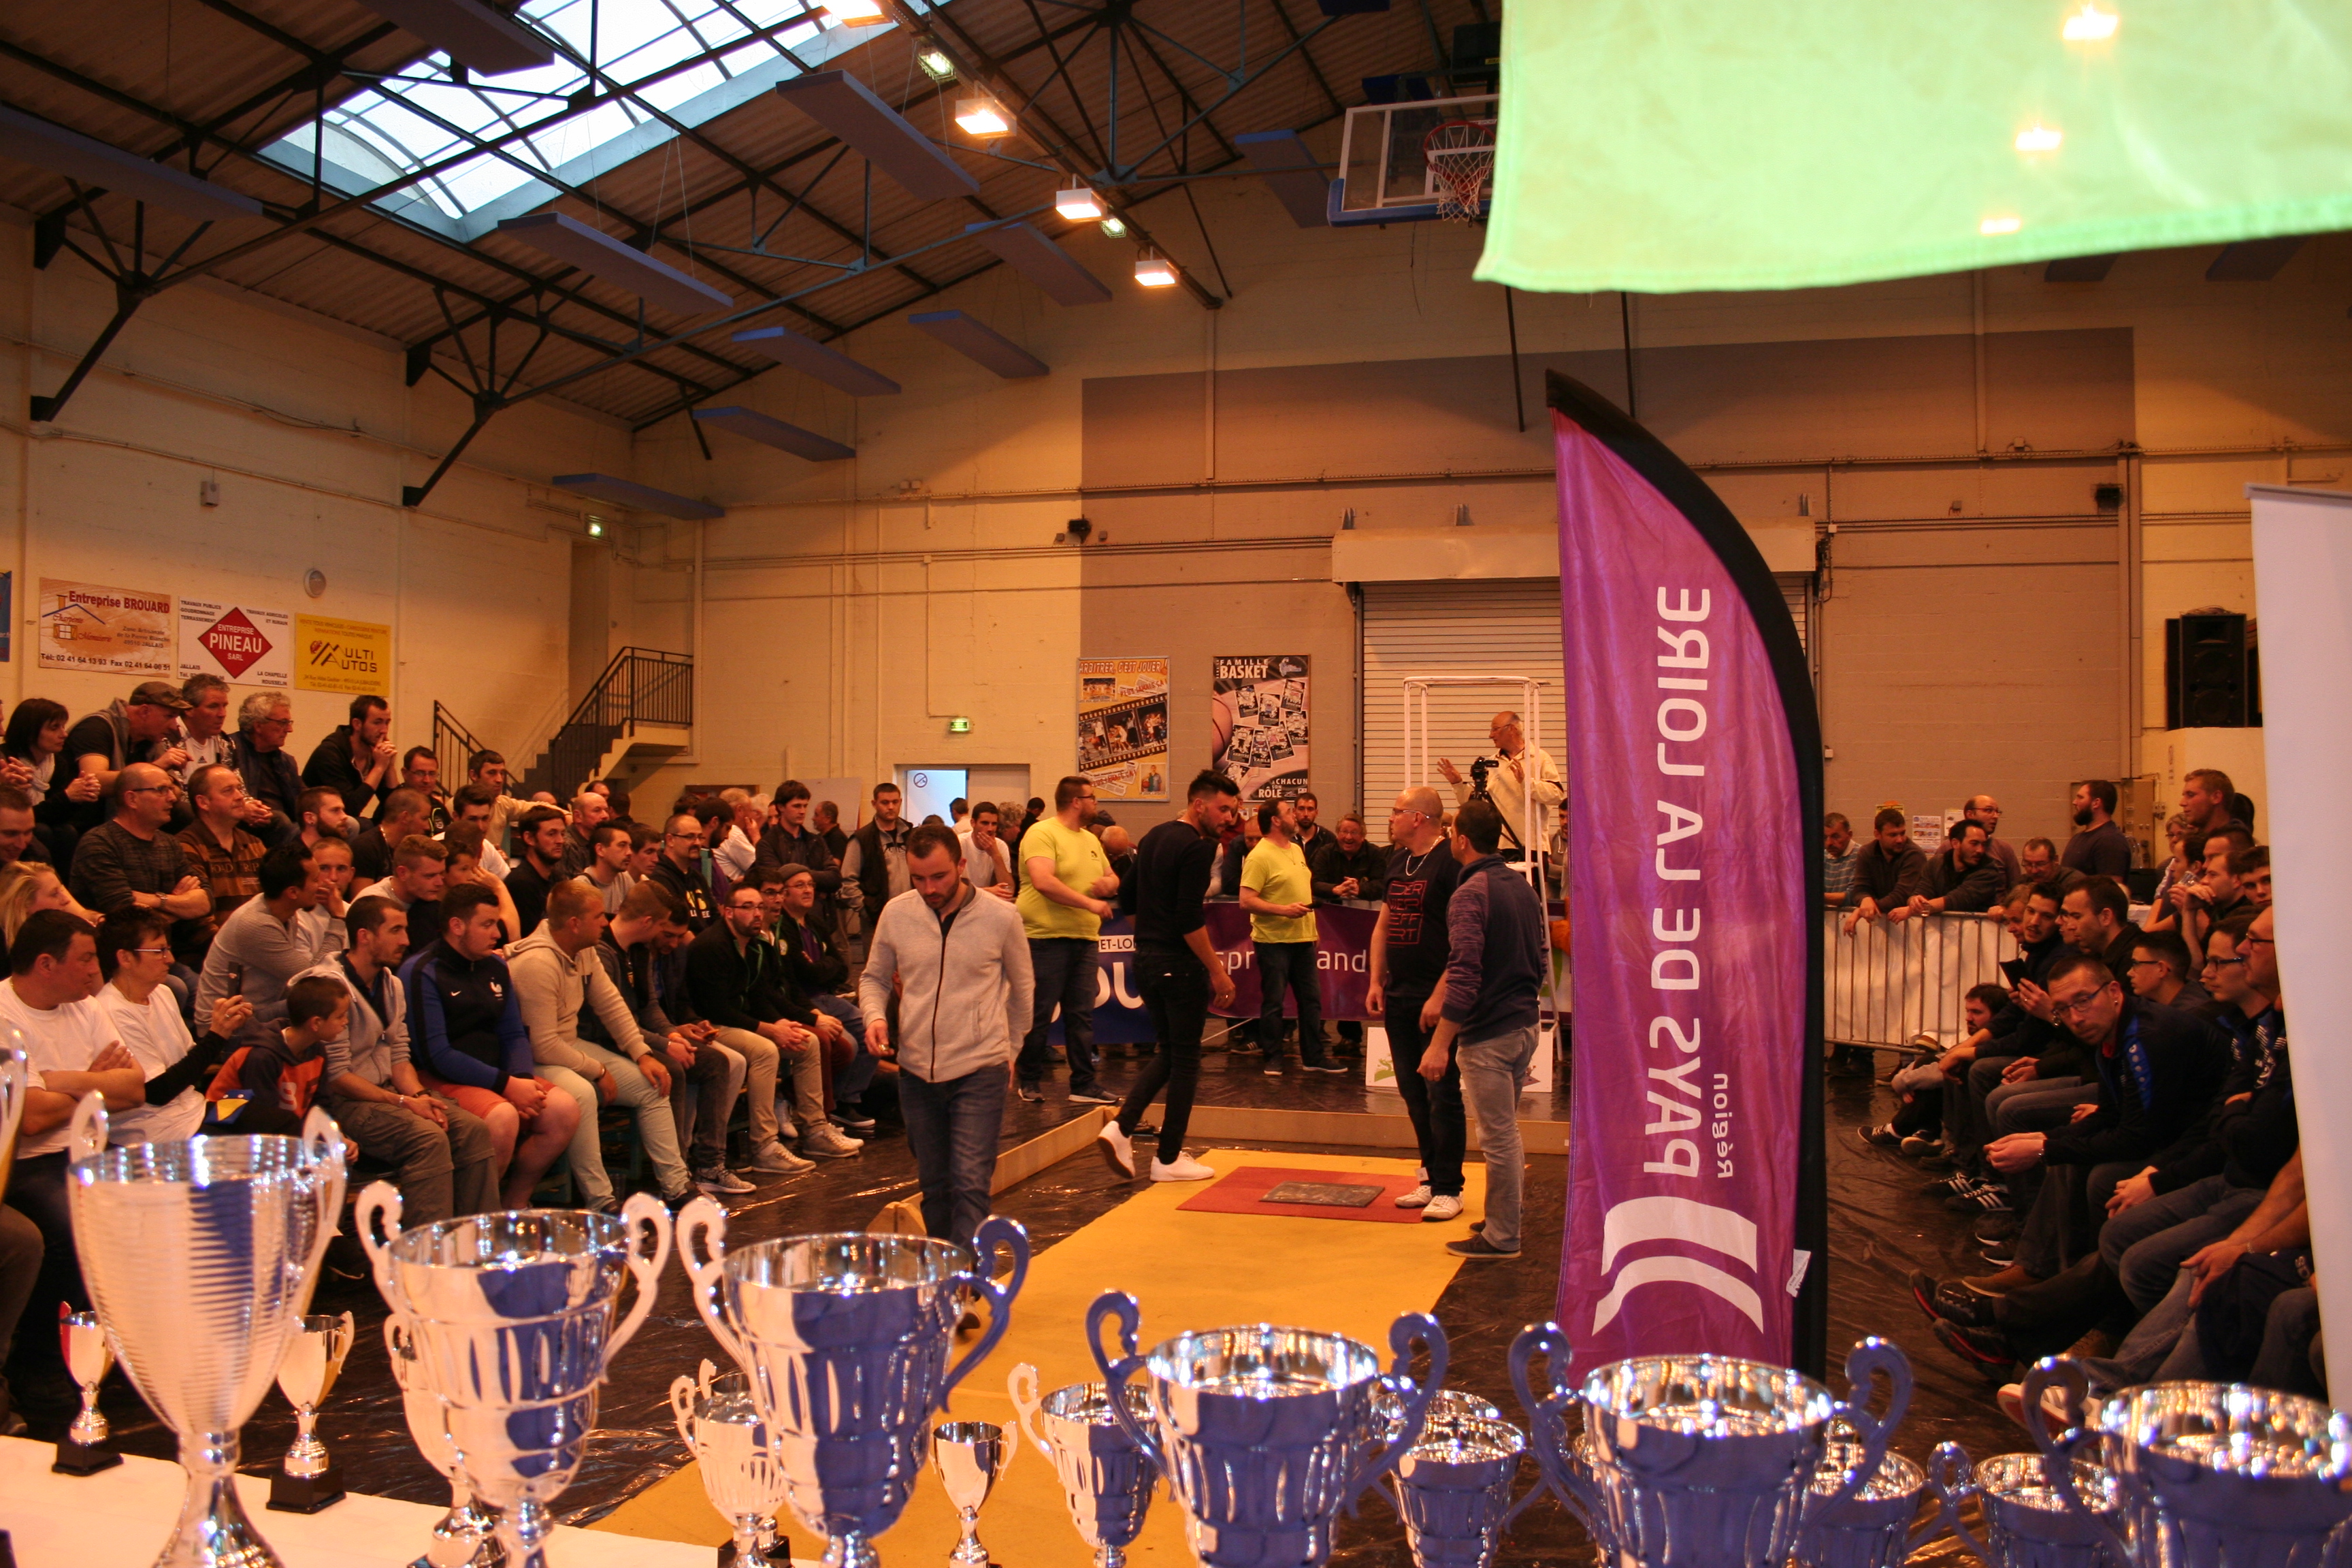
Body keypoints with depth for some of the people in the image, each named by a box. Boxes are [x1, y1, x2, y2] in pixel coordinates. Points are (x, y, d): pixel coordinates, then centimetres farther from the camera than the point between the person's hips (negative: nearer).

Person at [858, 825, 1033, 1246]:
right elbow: (874, 977, 13)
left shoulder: (1001, 918, -7)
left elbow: (1022, 988, 10)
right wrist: (875, 1017, -8)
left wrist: (1008, 1048, 18)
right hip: (916, 1069, 3)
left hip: (979, 1070, -3)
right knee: (934, 1187, 13)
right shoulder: (896, 914, -1)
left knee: (970, 1185, -11)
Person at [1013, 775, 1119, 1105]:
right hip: (1046, 938, -7)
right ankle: (1030, 1080, 15)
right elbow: (1043, 881, -23)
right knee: (1038, 1015, 1)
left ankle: (1084, 1084, 11)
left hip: (1085, 940, 7)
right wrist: (1089, 902, -23)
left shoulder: (1091, 840, 17)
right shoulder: (1042, 834, -9)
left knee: (1082, 1016, 6)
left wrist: (1108, 884, 1)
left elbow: (1113, 880, 26)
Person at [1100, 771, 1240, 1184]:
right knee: (1185, 1059, 3)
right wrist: (1217, 971, -16)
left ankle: (1121, 1127, 4)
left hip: (1145, 960, 9)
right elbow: (1190, 920, -21)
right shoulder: (1197, 847, -15)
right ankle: (1169, 1159, 10)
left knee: (1168, 1050, 19)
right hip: (1179, 964, -9)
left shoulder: (1153, 838, 13)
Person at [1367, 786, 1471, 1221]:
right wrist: (1376, 980, 10)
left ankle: (1448, 1189, 4)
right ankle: (1431, 1177, 23)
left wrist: (1441, 994, -21)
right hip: (1398, 995, 8)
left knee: (1441, 1093, -3)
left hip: (1437, 997, -8)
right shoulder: (1398, 862, 13)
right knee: (1412, 1091, 13)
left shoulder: (1450, 863, -13)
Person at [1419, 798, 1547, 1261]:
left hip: (1489, 1032, -9)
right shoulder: (1523, 887, 9)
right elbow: (1542, 960, 17)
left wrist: (1439, 1043, -21)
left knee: (1497, 1135, 1)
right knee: (1506, 1129, 20)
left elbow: (1465, 976, -24)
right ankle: (1507, 1218, 31)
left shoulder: (1470, 895, -17)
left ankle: (1501, 1236, 9)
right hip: (1525, 1025, 9)